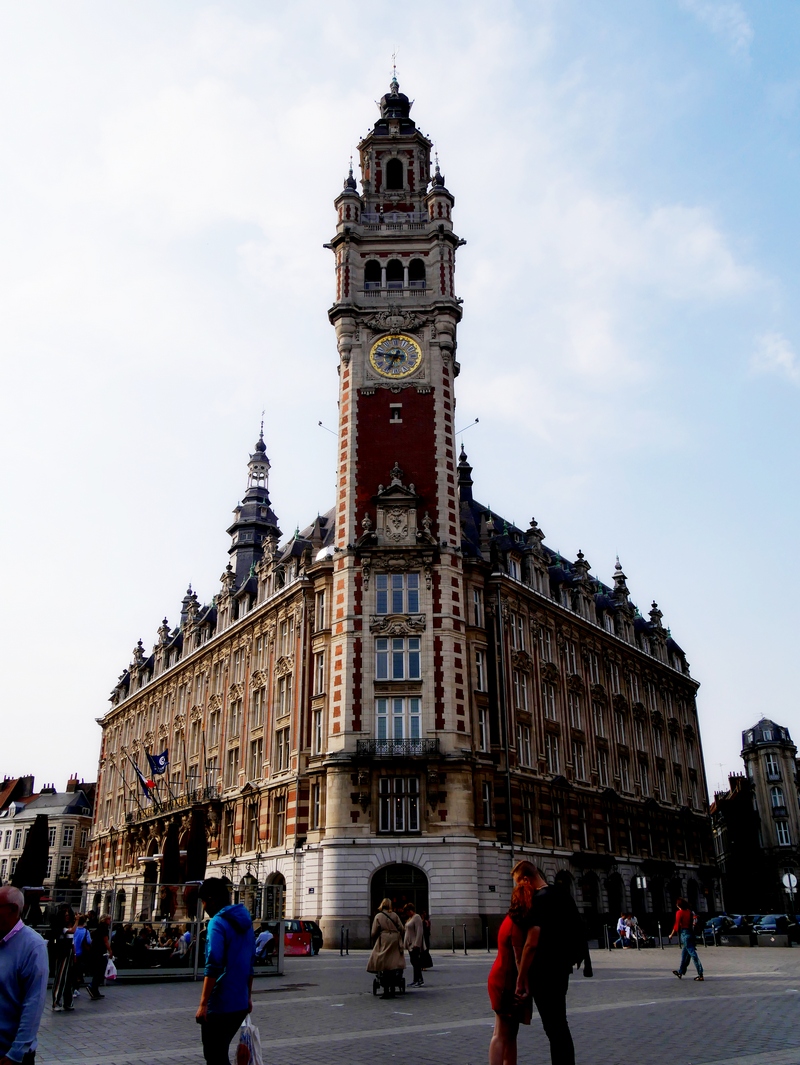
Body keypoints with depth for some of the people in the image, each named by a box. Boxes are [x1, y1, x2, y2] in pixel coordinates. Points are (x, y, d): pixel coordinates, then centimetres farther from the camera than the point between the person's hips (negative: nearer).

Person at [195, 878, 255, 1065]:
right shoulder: (245, 921, 11)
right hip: (241, 1004, 8)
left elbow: (213, 967, -22)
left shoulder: (217, 923, -15)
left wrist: (203, 1004, -19)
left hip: (219, 1005, -8)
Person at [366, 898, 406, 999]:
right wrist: (399, 939, 18)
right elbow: (401, 928, 5)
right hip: (395, 942, 3)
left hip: (384, 942, -3)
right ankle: (392, 991, 10)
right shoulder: (394, 915, 6)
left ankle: (386, 991, -3)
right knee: (393, 965, 8)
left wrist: (374, 941, 13)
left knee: (385, 968, 0)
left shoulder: (378, 916, -1)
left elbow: (374, 932, -2)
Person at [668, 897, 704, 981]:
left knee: (692, 953, -9)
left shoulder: (679, 912, -8)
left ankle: (700, 974, -13)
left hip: (684, 933, -7)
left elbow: (677, 925, -8)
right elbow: (692, 923, 8)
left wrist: (671, 935, 2)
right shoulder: (689, 912, 9)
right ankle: (680, 972, 30)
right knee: (685, 954, 18)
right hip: (691, 933, 7)